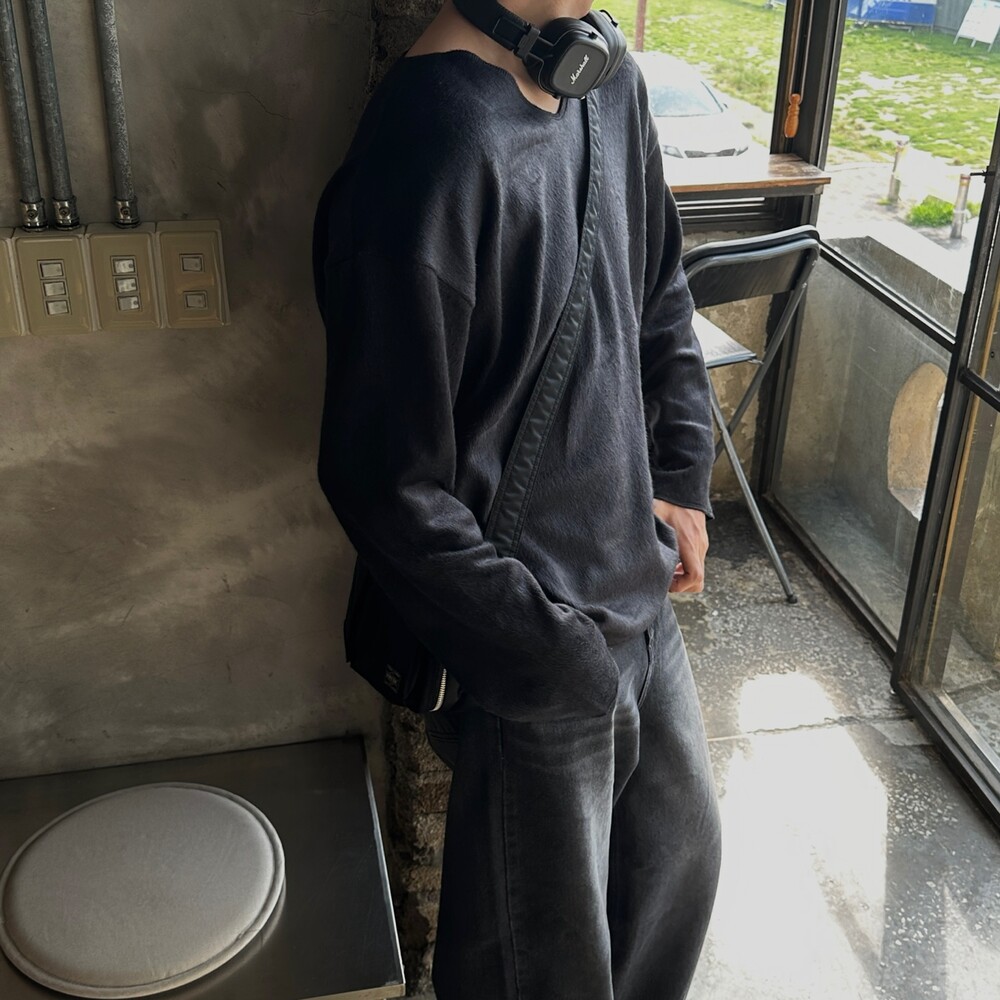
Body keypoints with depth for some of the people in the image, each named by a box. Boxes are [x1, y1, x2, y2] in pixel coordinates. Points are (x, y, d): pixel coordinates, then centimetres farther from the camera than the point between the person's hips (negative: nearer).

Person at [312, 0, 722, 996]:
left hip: (635, 591, 8)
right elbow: (389, 490, -24)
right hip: (528, 651, -8)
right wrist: (555, 659, -17)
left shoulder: (609, 83, -1)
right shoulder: (427, 156, -28)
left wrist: (680, 476, 8)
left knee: (682, 843, 28)